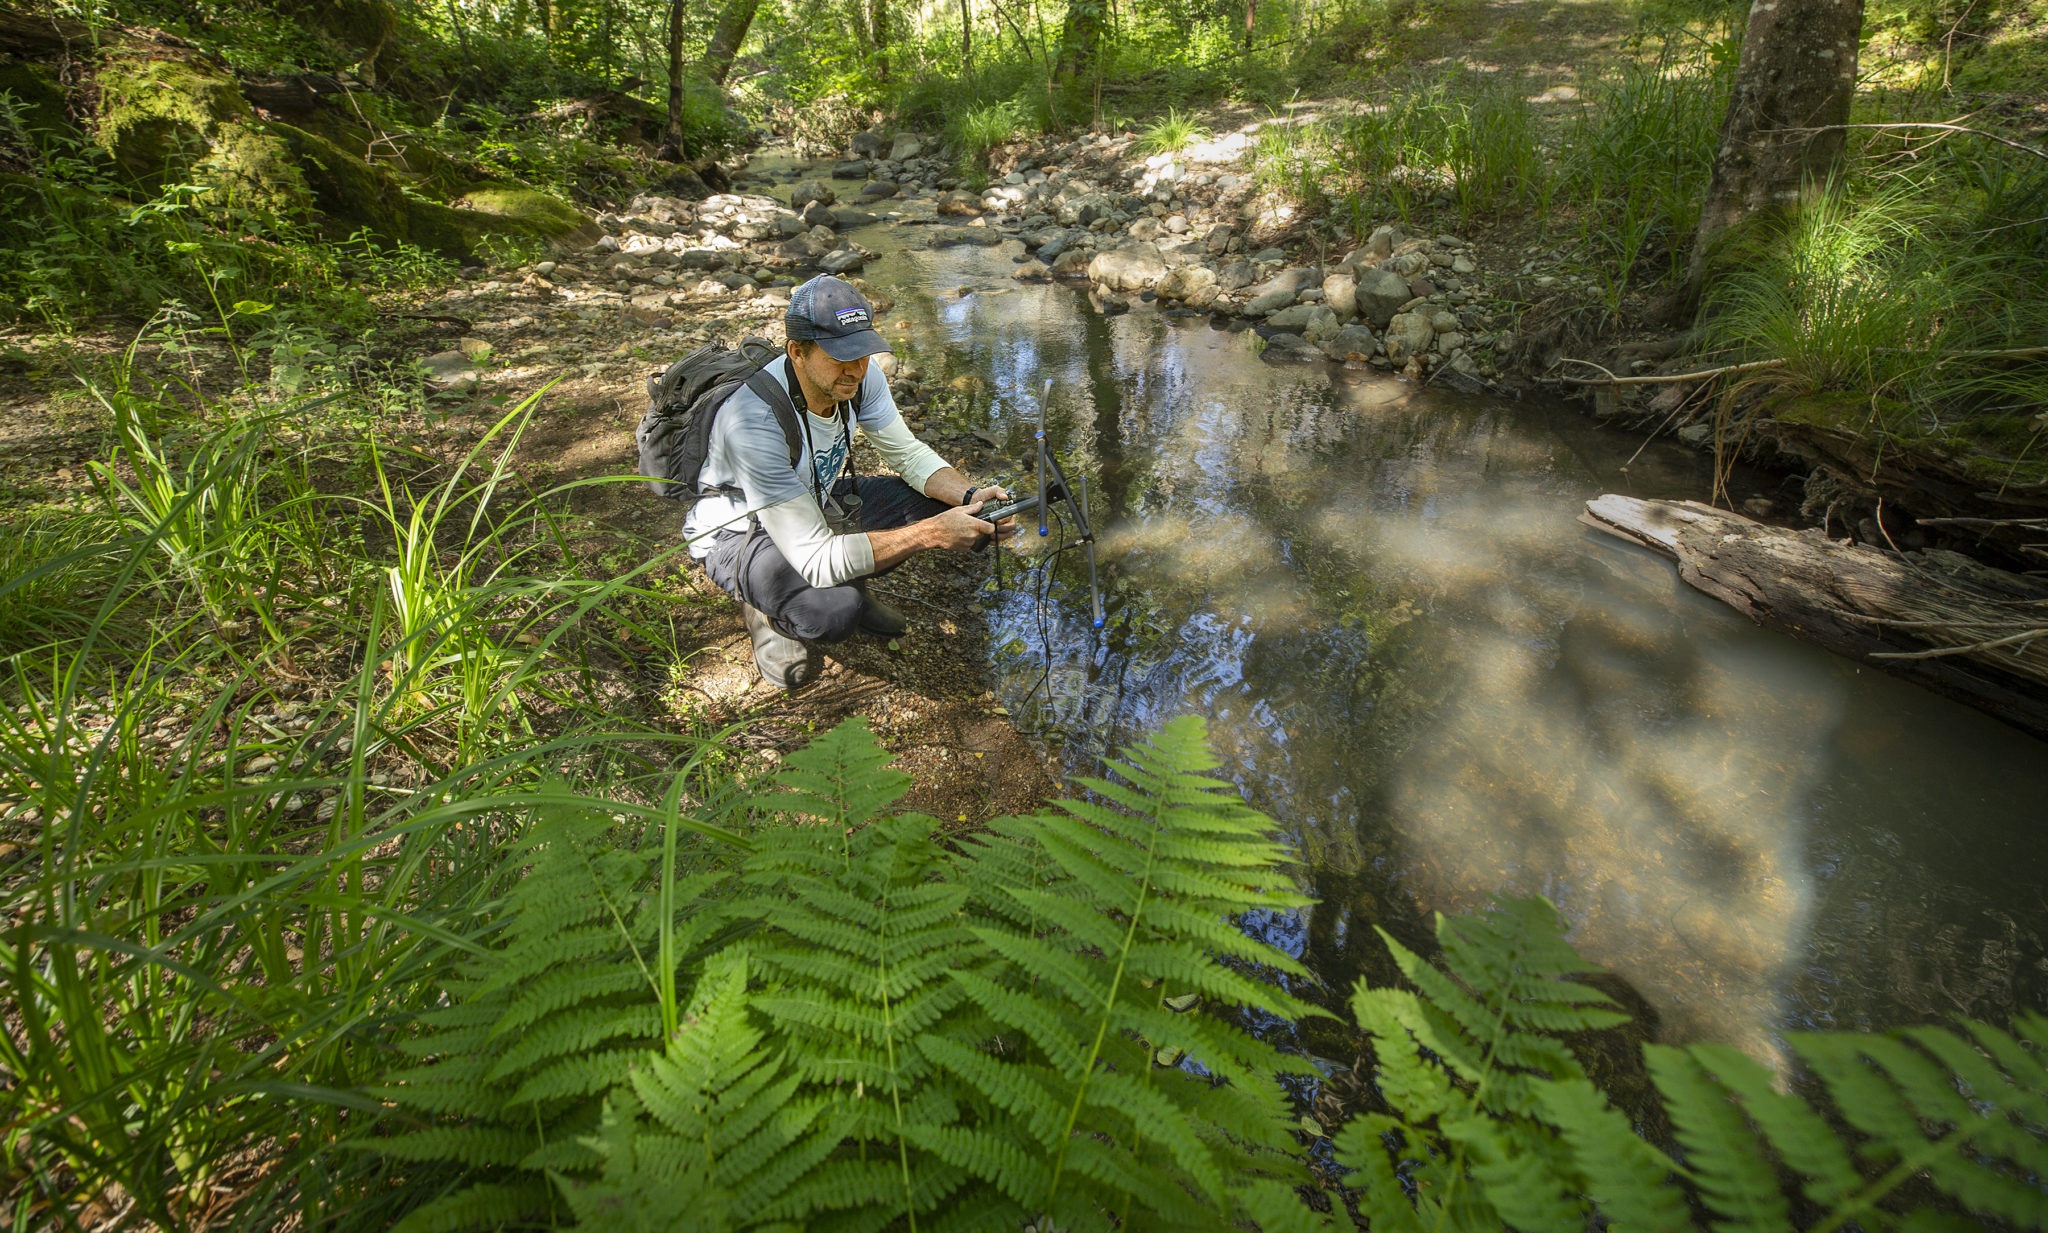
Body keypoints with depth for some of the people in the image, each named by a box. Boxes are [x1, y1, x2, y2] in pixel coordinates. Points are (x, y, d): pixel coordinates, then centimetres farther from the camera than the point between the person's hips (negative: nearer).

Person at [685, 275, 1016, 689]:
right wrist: (930, 535, -41)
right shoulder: (755, 421, -39)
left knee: (935, 502, -10)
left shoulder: (860, 376, -19)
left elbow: (910, 454, -4)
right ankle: (770, 609, 1)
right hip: (737, 529, -7)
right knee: (836, 609, -35)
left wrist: (971, 497, -24)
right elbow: (816, 559, -39)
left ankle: (847, 584, 11)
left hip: (814, 500, 7)